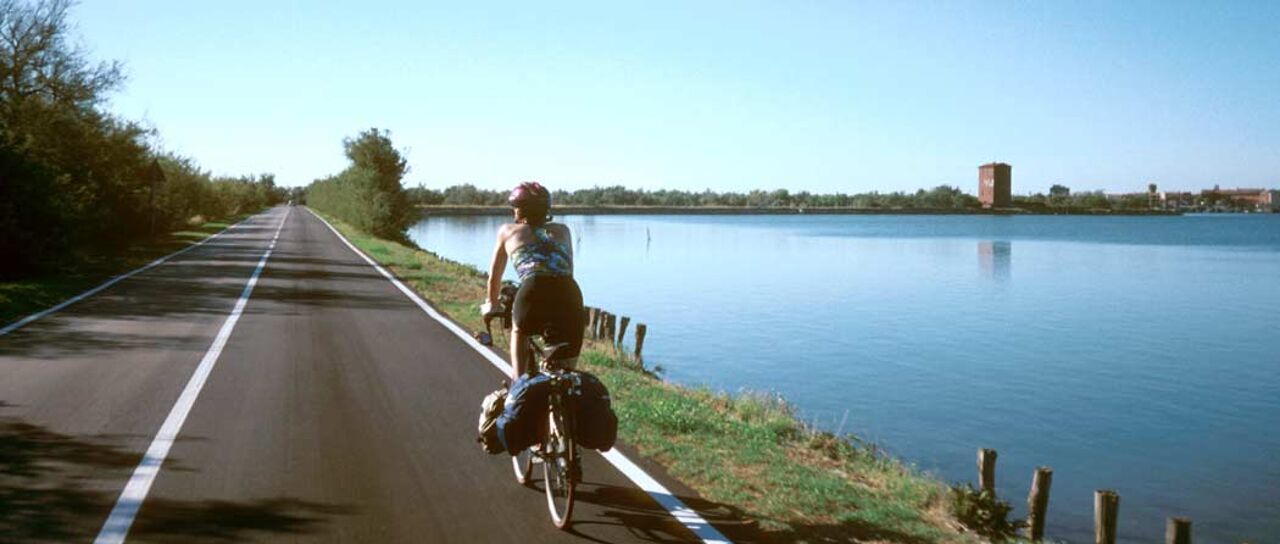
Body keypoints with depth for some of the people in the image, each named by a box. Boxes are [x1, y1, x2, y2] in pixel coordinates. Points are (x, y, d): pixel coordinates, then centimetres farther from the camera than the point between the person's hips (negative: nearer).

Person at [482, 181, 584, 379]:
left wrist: (491, 303, 52)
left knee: (520, 330, 32)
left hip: (533, 291, -1)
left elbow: (494, 277, 35)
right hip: (570, 294, 1)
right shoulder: (562, 231, 30)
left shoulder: (508, 231, 25)